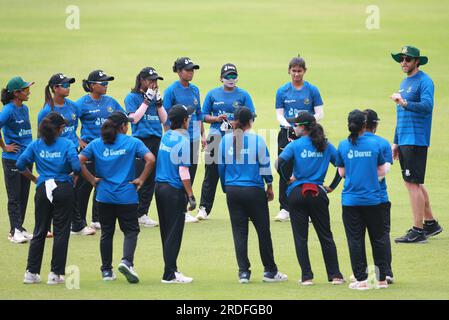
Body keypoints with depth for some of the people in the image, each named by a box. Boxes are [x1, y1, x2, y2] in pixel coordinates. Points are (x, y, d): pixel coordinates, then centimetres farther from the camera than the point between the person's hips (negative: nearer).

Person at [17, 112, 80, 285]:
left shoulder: (36, 145, 4)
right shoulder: (67, 144, -4)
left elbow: (20, 164, -3)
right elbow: (77, 166, -15)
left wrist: (34, 179, 10)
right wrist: (72, 176, 6)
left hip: (43, 190, 3)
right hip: (64, 190, -3)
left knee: (39, 232, 11)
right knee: (61, 232, 4)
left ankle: (31, 272, 9)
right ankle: (56, 273, 3)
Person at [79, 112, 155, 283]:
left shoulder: (96, 144, 4)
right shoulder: (133, 142, -3)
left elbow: (79, 161, -4)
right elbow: (150, 159, -15)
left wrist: (91, 179, 3)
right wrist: (141, 179, -6)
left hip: (104, 195, 3)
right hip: (127, 196, -3)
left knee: (106, 232, 13)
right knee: (131, 230, 5)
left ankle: (106, 270, 16)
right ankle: (127, 261, -19)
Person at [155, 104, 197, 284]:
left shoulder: (166, 137, 6)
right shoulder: (184, 141, -15)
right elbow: (183, 172, -18)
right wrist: (191, 197, -16)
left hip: (159, 187, 8)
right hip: (175, 191, -8)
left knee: (166, 231, 15)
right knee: (174, 233, -3)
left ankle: (171, 268, 24)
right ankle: (169, 275, -3)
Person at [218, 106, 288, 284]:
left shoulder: (225, 140, 1)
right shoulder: (257, 140, -8)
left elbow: (221, 167, 6)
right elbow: (265, 165, -2)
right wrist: (269, 187, 11)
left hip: (232, 191, 3)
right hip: (254, 191, -3)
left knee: (239, 231, 7)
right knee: (263, 230, 8)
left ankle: (243, 272, 3)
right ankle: (270, 271, 14)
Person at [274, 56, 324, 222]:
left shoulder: (312, 90, 1)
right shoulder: (282, 91, 5)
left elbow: (319, 113, -1)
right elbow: (279, 114, 4)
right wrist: (287, 124, -15)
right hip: (287, 134, 1)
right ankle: (285, 209, 8)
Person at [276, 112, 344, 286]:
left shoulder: (295, 145, -4)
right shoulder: (326, 146, 5)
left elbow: (279, 163, -17)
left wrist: (287, 179, -2)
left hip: (297, 192, -2)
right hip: (318, 193, 2)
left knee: (300, 237, 4)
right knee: (326, 236, 9)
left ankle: (307, 277, 1)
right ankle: (335, 275, 6)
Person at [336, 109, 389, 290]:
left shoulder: (343, 146, -4)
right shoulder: (374, 144, -4)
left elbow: (342, 172, 3)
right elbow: (381, 171, 3)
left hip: (351, 200, 0)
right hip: (373, 199, 0)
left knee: (355, 240, 5)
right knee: (378, 238, 12)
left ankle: (361, 280, 4)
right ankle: (382, 279, 16)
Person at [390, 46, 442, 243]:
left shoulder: (424, 81, -9)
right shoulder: (405, 83, 20)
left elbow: (427, 106, -25)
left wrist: (405, 103, -38)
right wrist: (396, 142, 24)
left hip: (416, 141, -10)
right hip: (404, 141, 10)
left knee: (413, 183, -11)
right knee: (414, 183, 14)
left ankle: (418, 230, -10)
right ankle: (430, 223, 24)